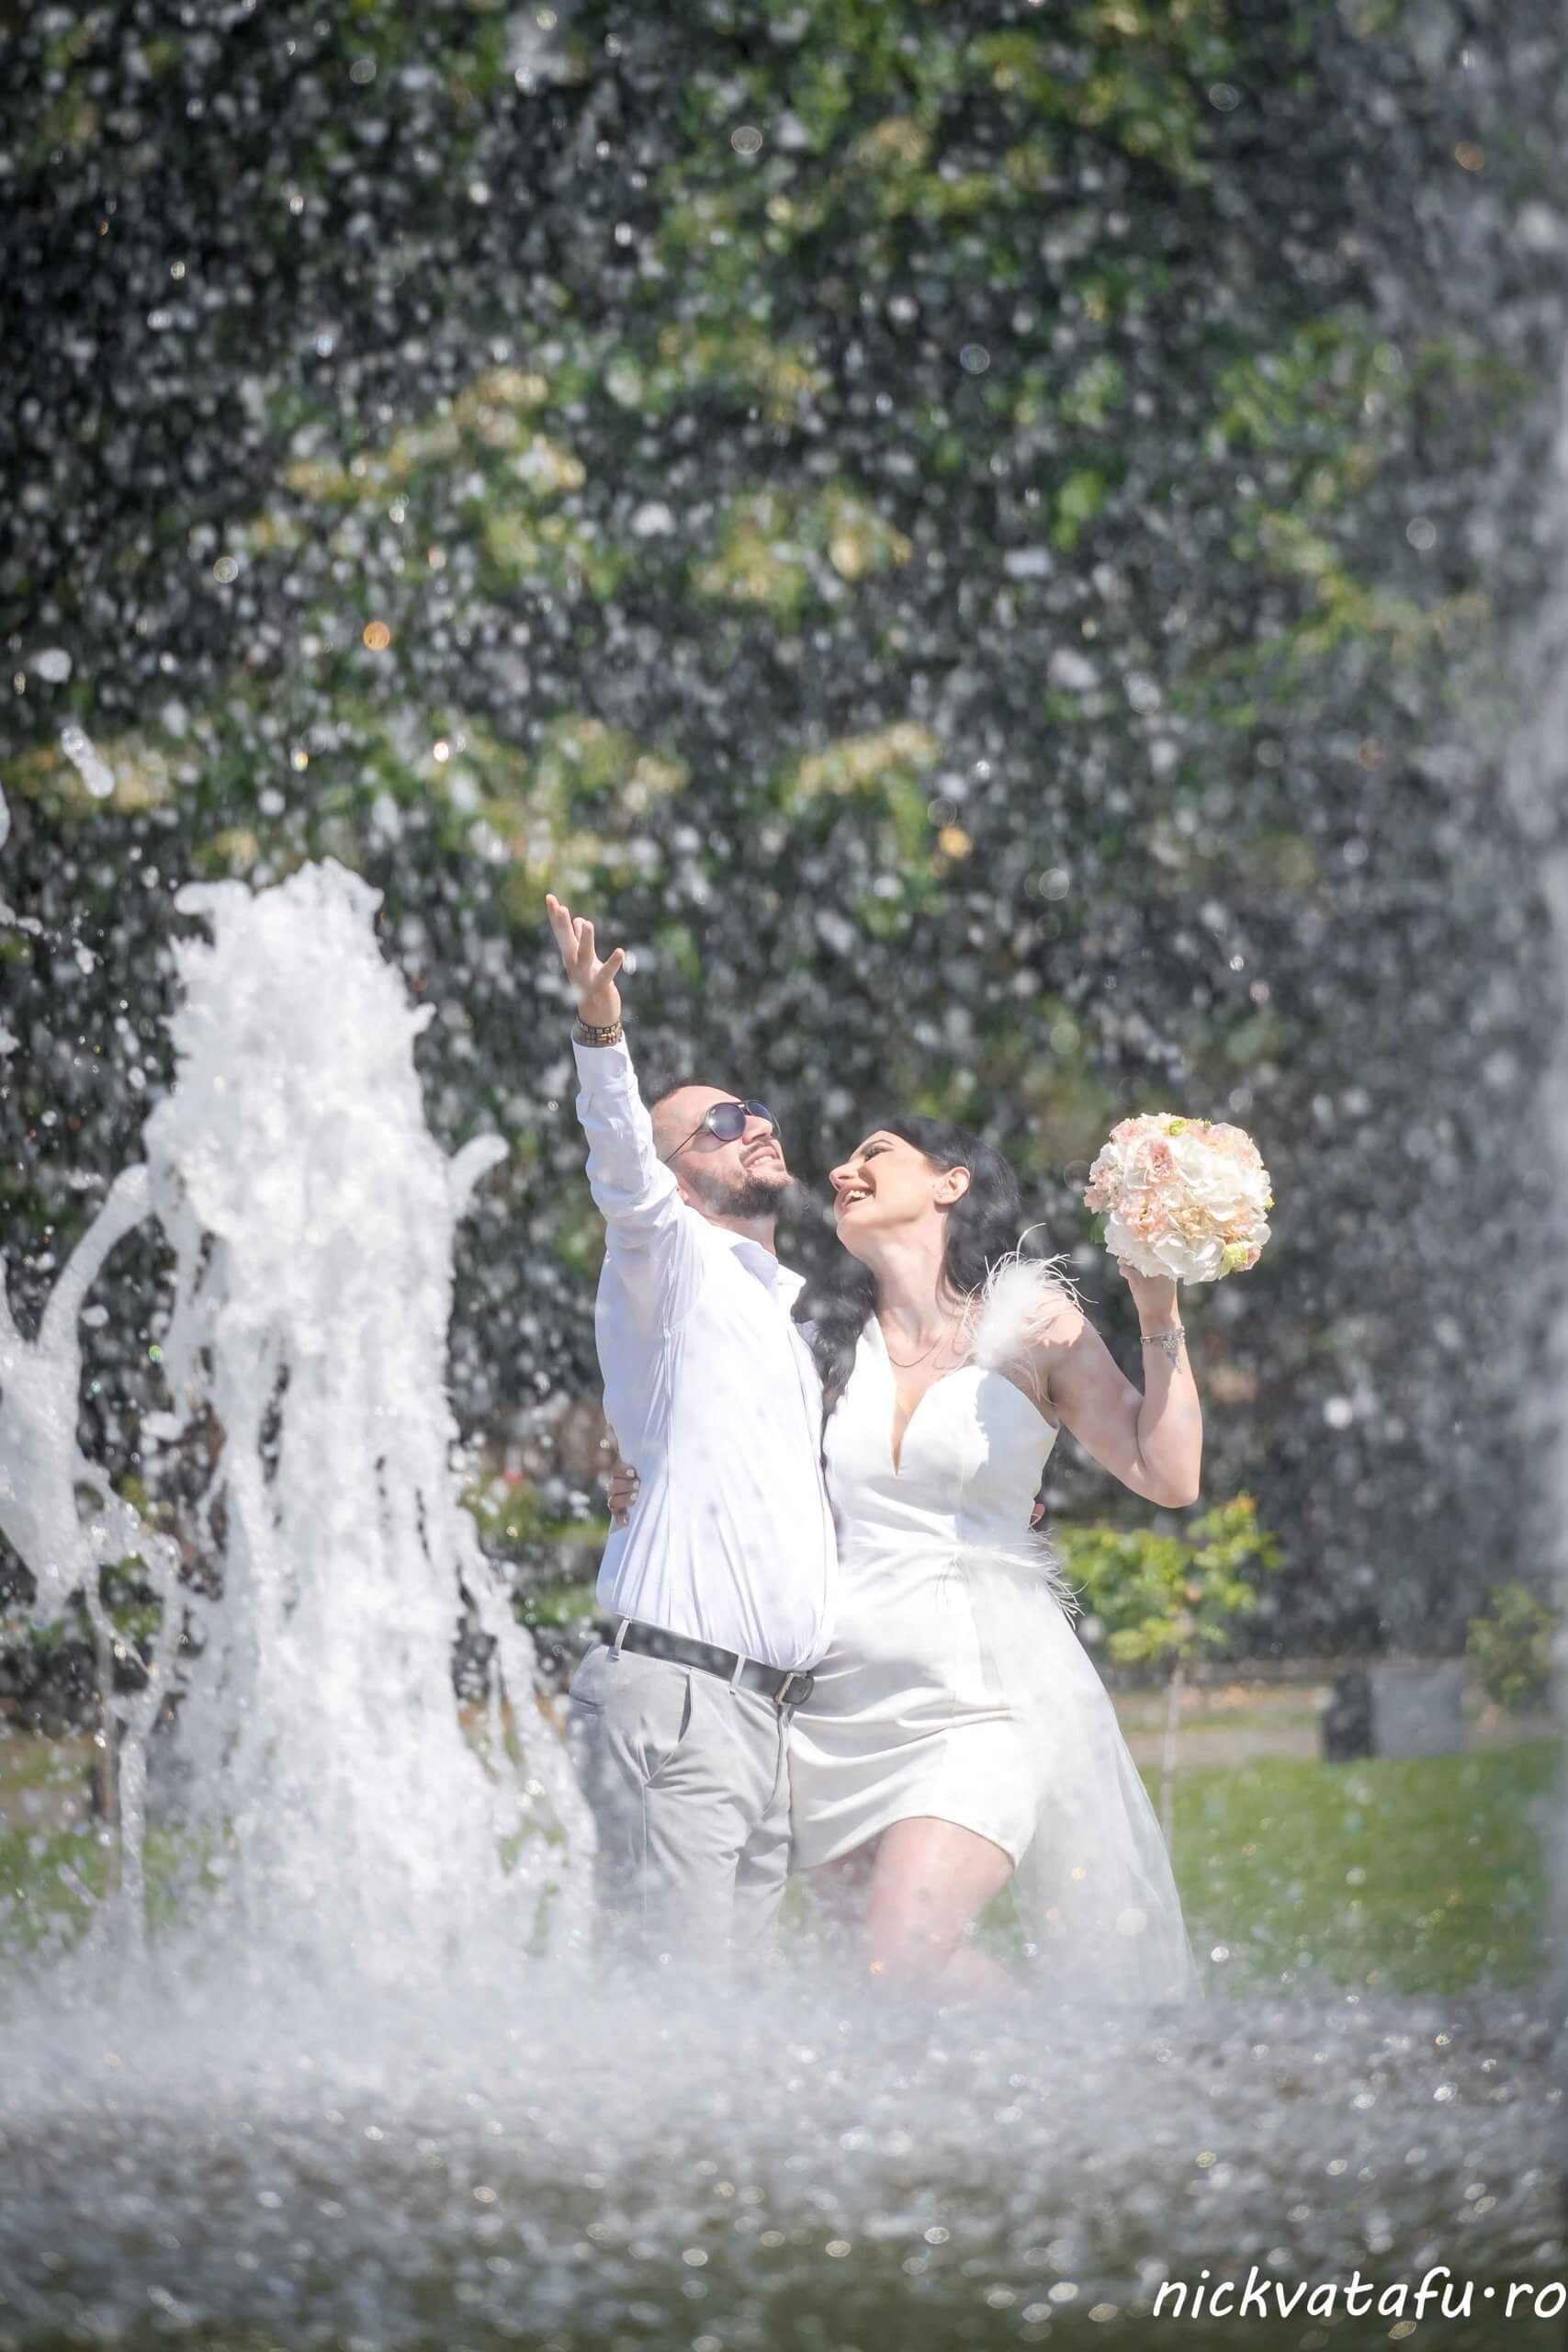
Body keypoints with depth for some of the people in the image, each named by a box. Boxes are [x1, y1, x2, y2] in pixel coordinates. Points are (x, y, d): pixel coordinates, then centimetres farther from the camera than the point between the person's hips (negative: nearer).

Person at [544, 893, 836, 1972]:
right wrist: (603, 1036, -37)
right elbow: (623, 1172, -17)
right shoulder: (674, 1266, 4)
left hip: (767, 1711, 8)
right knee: (673, 1997, -17)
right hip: (675, 1692, -8)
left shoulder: (782, 1324, 28)